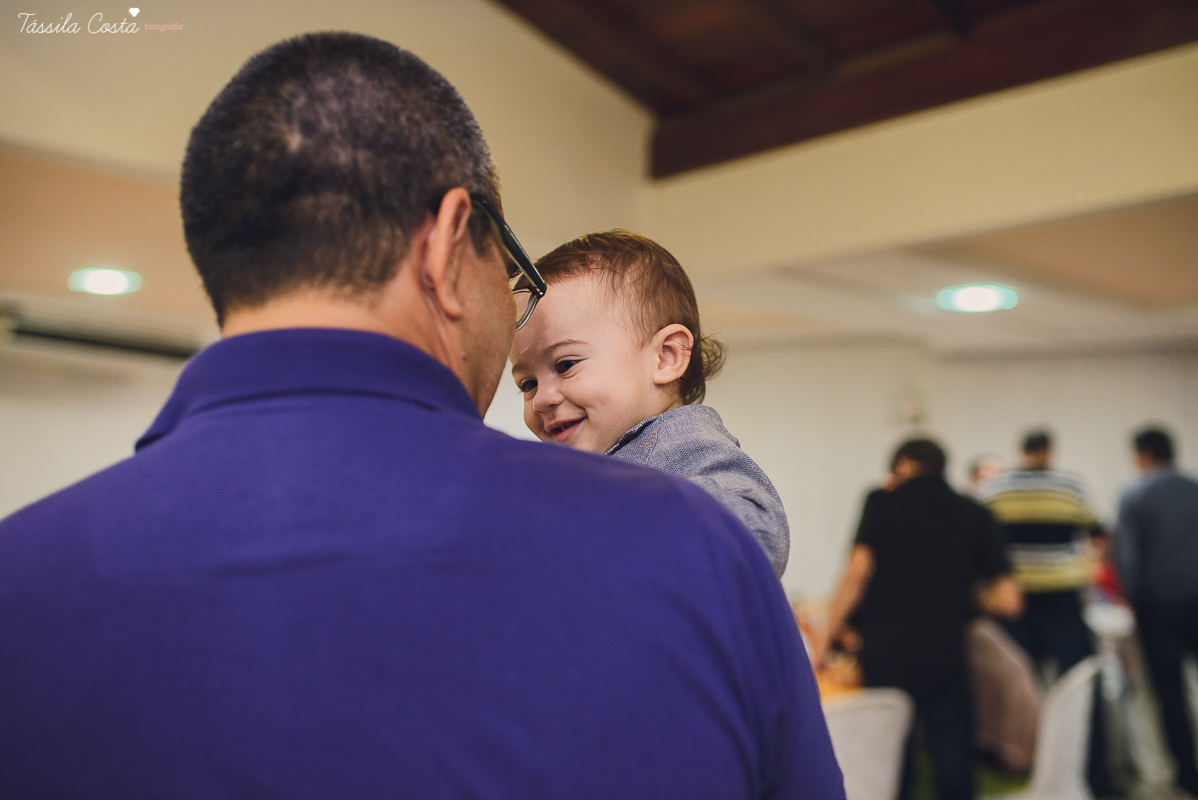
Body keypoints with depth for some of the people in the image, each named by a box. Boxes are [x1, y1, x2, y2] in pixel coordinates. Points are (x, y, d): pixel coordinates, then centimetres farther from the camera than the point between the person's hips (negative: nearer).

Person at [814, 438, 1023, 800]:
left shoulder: (881, 502, 3)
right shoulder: (976, 515, 8)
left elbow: (858, 570, -10)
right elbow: (1008, 601, 1)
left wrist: (826, 637, -3)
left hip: (883, 659, -1)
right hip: (945, 659, 1)